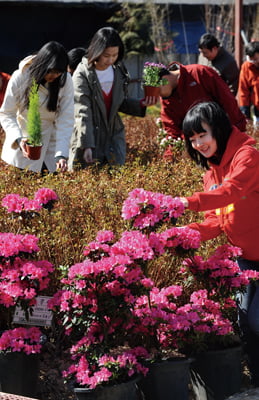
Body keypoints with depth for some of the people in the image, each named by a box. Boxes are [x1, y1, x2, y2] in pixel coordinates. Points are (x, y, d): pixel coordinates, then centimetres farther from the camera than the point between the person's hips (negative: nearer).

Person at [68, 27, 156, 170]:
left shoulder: (118, 71, 3)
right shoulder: (82, 75, -14)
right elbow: (82, 114, -19)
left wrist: (141, 105, -4)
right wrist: (86, 146, -26)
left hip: (114, 136, 5)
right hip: (87, 137, -5)